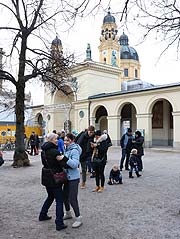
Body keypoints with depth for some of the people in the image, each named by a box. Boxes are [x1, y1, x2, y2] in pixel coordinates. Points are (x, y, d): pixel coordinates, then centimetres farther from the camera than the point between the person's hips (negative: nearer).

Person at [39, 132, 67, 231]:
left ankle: (42, 215, 38)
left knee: (50, 197, 27)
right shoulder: (55, 151, -21)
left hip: (46, 178, 8)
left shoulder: (43, 151, 6)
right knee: (59, 200, 1)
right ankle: (59, 223, 3)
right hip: (54, 179, -8)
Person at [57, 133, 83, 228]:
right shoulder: (66, 149, 7)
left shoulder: (74, 150, -17)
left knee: (72, 199, -5)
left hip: (74, 178, -9)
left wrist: (64, 158, -34)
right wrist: (62, 159, 0)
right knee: (64, 196, 19)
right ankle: (68, 213, 40)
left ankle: (78, 218, 11)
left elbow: (75, 164, -28)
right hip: (68, 176, 9)